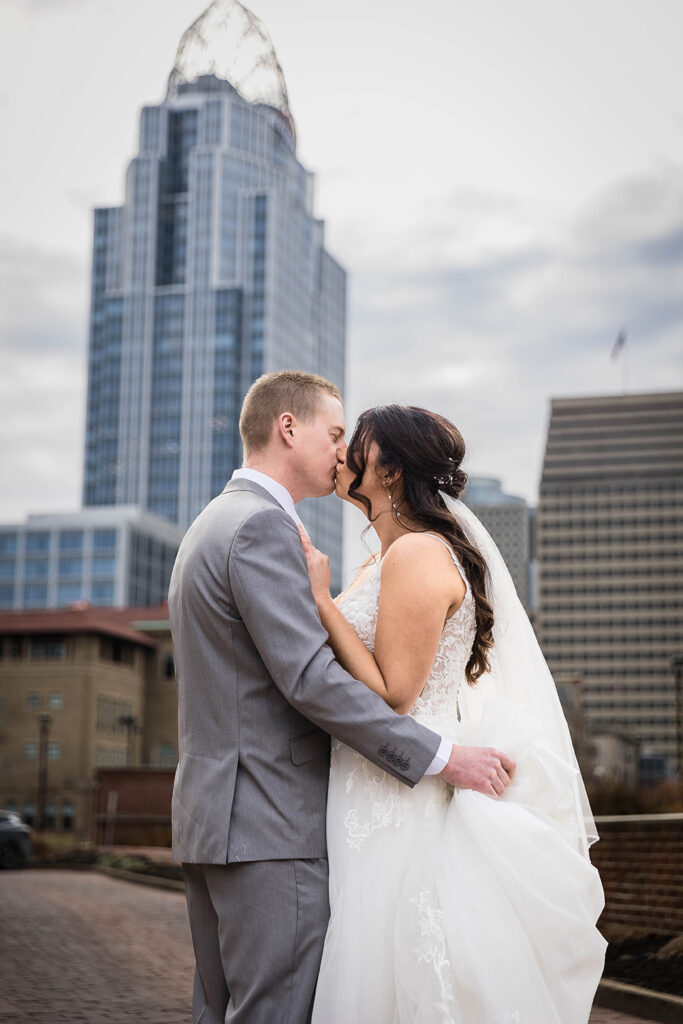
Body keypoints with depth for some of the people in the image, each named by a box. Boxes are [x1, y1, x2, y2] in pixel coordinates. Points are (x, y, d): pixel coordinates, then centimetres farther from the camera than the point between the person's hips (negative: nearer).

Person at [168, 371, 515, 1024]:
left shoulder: (211, 525, 19)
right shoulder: (263, 527, -14)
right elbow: (310, 679, -21)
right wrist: (443, 757, -18)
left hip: (211, 817, 10)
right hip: (268, 825, -10)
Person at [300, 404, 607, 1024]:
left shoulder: (418, 554, -15)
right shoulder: (388, 557, 15)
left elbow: (391, 693, -20)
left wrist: (321, 599, -17)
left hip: (405, 804, -10)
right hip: (377, 795, 10)